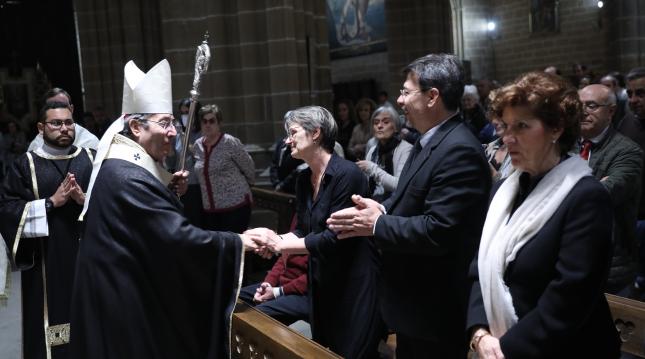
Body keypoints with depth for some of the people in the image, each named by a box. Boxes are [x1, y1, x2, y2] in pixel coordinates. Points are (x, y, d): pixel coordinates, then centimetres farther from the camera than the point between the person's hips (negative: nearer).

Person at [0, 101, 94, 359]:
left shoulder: (92, 159, 7)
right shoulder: (25, 164, 3)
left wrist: (85, 199, -16)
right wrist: (50, 202, -14)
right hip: (47, 261, -1)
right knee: (51, 316, 3)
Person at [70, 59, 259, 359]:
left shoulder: (126, 168, 9)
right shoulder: (129, 177, -25)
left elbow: (157, 221, 16)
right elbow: (177, 236, -30)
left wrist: (171, 192, 2)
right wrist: (237, 242, -23)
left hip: (128, 290, 10)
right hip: (126, 300, -10)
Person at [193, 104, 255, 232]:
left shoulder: (230, 142, -10)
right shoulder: (198, 145, 7)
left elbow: (249, 168, -1)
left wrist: (242, 185, 14)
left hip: (235, 206, -5)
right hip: (209, 209, 5)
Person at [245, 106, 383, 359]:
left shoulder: (347, 174, -20)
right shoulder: (304, 179, 6)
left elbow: (334, 237, -22)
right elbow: (303, 231, 8)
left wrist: (280, 244, -19)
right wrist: (274, 240, -11)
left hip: (355, 282, -8)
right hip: (321, 282, 8)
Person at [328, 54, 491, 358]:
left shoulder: (459, 151, -25)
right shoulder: (429, 142, 9)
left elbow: (438, 231, -30)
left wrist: (376, 225, -20)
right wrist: (382, 209, -5)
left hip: (435, 308, -9)